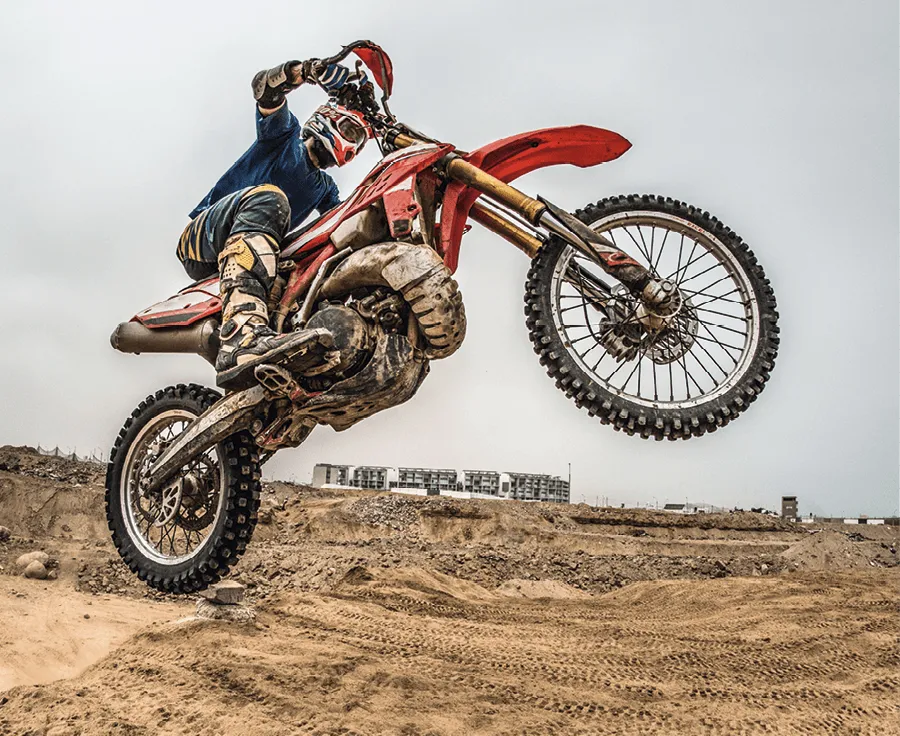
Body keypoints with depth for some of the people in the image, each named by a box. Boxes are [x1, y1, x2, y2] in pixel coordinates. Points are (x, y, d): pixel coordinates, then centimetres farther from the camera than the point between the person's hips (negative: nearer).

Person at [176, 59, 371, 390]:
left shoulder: (324, 187, 31)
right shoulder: (285, 133, 14)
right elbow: (265, 87, -7)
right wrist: (306, 70, -28)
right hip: (203, 236, -7)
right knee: (266, 198, -38)